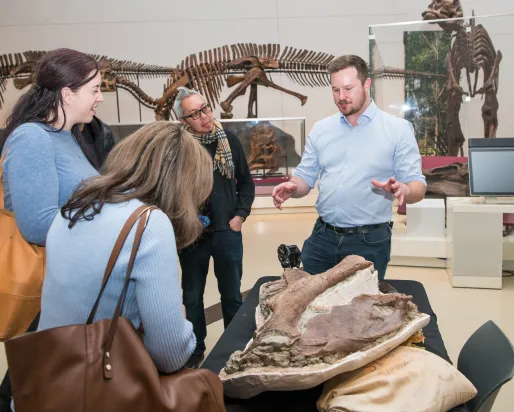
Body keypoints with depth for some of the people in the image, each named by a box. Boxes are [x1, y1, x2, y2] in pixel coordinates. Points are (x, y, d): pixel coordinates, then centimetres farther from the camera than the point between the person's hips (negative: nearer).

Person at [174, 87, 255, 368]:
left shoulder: (229, 141, -1)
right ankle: (196, 349, 34)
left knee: (232, 295, 15)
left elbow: (246, 182, 7)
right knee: (192, 296, 15)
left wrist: (240, 215, 0)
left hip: (227, 232, 2)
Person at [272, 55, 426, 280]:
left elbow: (418, 187, -6)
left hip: (370, 241, -3)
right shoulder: (320, 129, 8)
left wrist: (403, 190, -29)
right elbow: (305, 177, 10)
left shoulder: (398, 129, -4)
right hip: (322, 237, 3)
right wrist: (291, 187, -13)